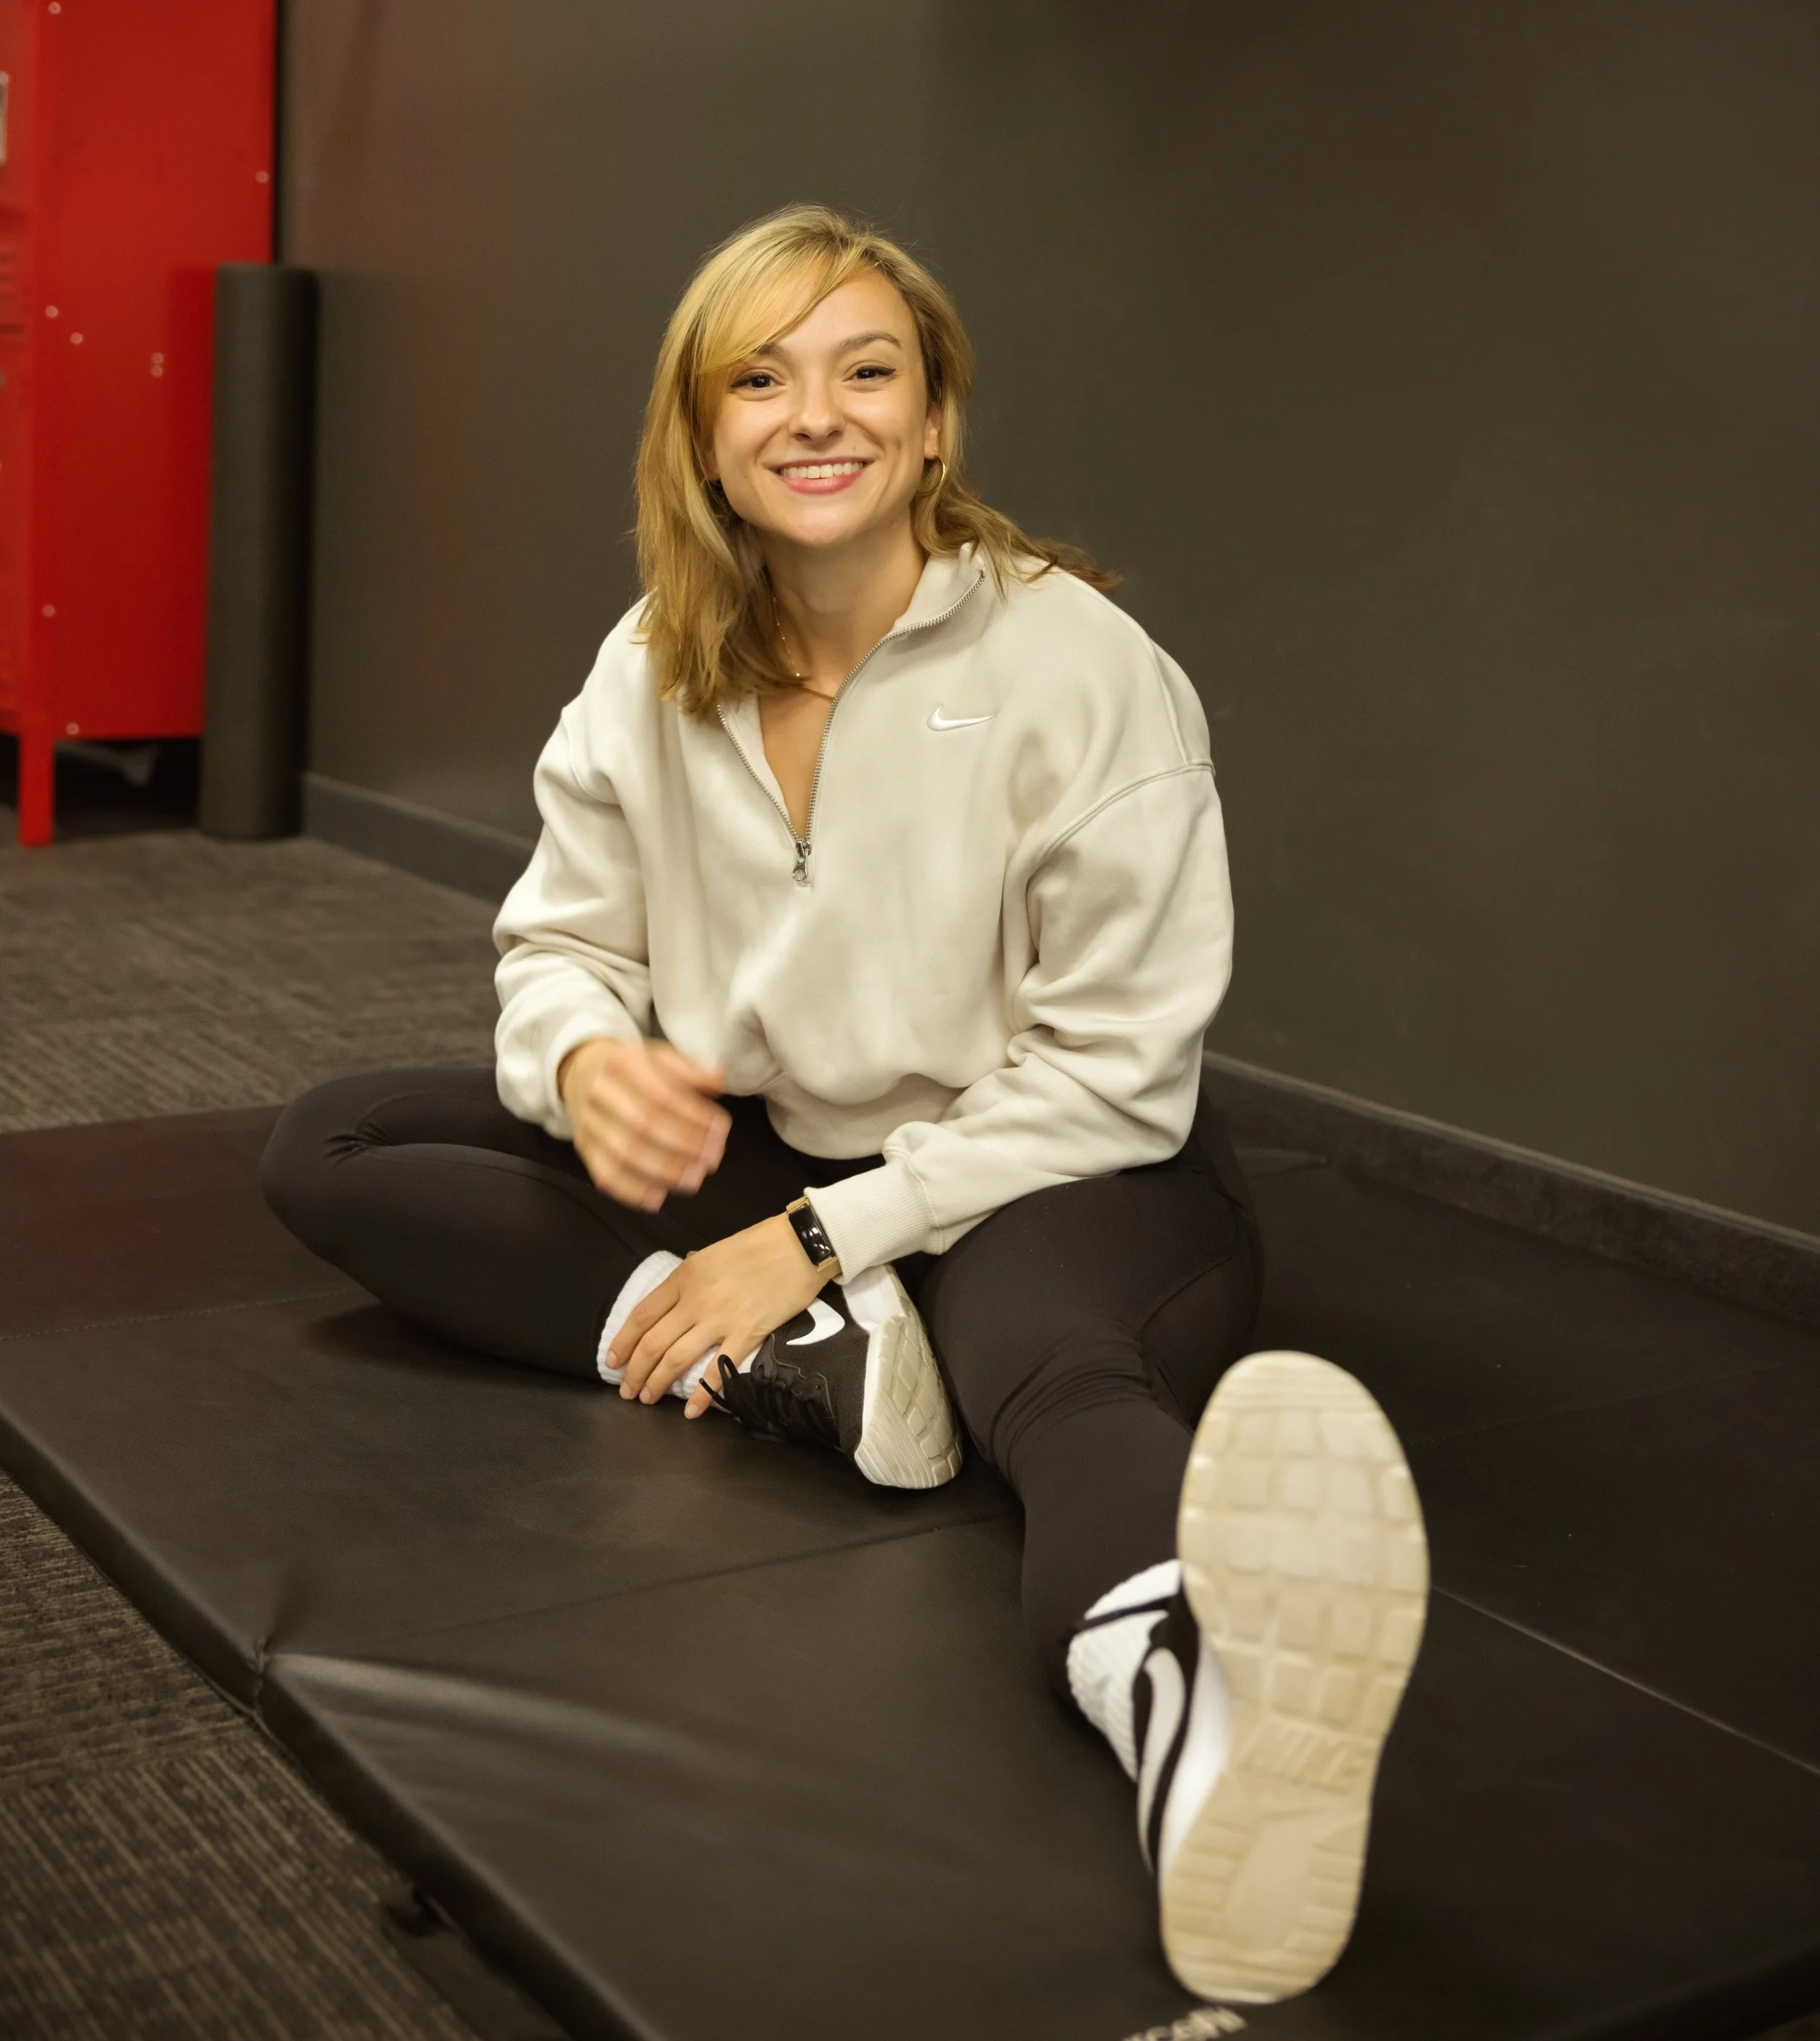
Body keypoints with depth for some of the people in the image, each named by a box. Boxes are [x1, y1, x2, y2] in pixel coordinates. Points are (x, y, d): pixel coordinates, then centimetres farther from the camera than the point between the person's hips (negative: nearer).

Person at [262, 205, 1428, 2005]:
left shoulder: (1075, 662, -15)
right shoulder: (655, 667, 0)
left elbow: (1111, 1078, -15)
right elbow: (561, 941, 7)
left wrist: (823, 1237, -22)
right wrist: (585, 1061, -19)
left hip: (1044, 1182, -6)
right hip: (761, 1152, 6)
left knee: (1055, 1365, -43)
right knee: (326, 1152, -6)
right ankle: (812, 1365, -23)